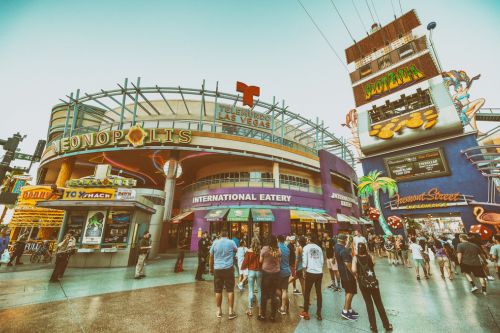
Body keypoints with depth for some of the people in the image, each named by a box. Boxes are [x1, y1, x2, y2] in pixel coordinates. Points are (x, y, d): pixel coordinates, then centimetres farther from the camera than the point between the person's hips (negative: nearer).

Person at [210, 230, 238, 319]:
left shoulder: (215, 242, -1)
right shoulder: (231, 242, -4)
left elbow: (211, 257, 5)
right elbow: (236, 250, 16)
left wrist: (211, 268, 16)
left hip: (217, 269, 2)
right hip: (228, 269, -1)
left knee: (218, 291, 12)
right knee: (230, 290, 8)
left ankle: (219, 311, 23)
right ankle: (231, 312, 12)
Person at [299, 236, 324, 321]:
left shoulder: (306, 247, -4)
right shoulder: (319, 248, 8)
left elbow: (304, 261, -7)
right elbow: (322, 261, 9)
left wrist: (305, 271, 4)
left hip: (310, 272, -4)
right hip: (319, 273, 4)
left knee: (307, 293, 10)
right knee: (319, 292, 14)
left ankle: (306, 312, 18)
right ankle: (319, 313, 21)